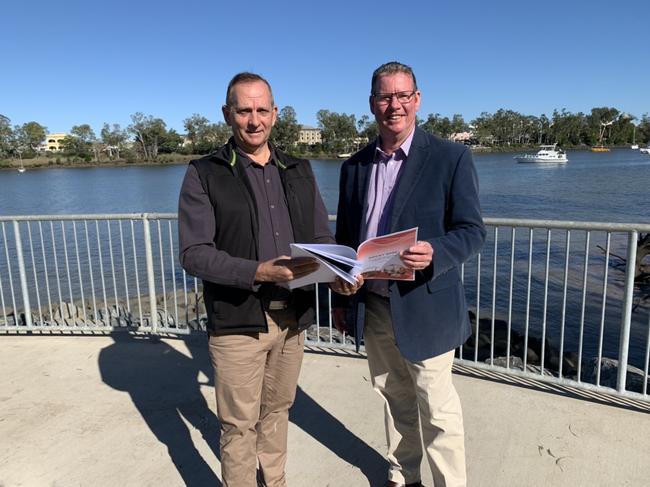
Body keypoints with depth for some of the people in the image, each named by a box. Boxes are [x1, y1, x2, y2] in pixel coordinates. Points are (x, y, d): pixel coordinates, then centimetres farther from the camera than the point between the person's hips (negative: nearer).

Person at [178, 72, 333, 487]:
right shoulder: (204, 175, -5)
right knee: (239, 424, 9)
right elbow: (193, 253, -12)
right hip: (238, 320, -4)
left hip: (293, 316, 4)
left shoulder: (300, 171, 8)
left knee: (277, 409, 21)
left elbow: (323, 237, 9)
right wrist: (258, 272, -26)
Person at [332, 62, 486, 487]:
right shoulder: (355, 165, 7)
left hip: (424, 306, -4)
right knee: (395, 398, 19)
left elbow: (472, 231, -9)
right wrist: (341, 297, 12)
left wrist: (434, 253, -30)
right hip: (371, 304, 5)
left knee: (436, 407, 6)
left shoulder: (451, 157, -7)